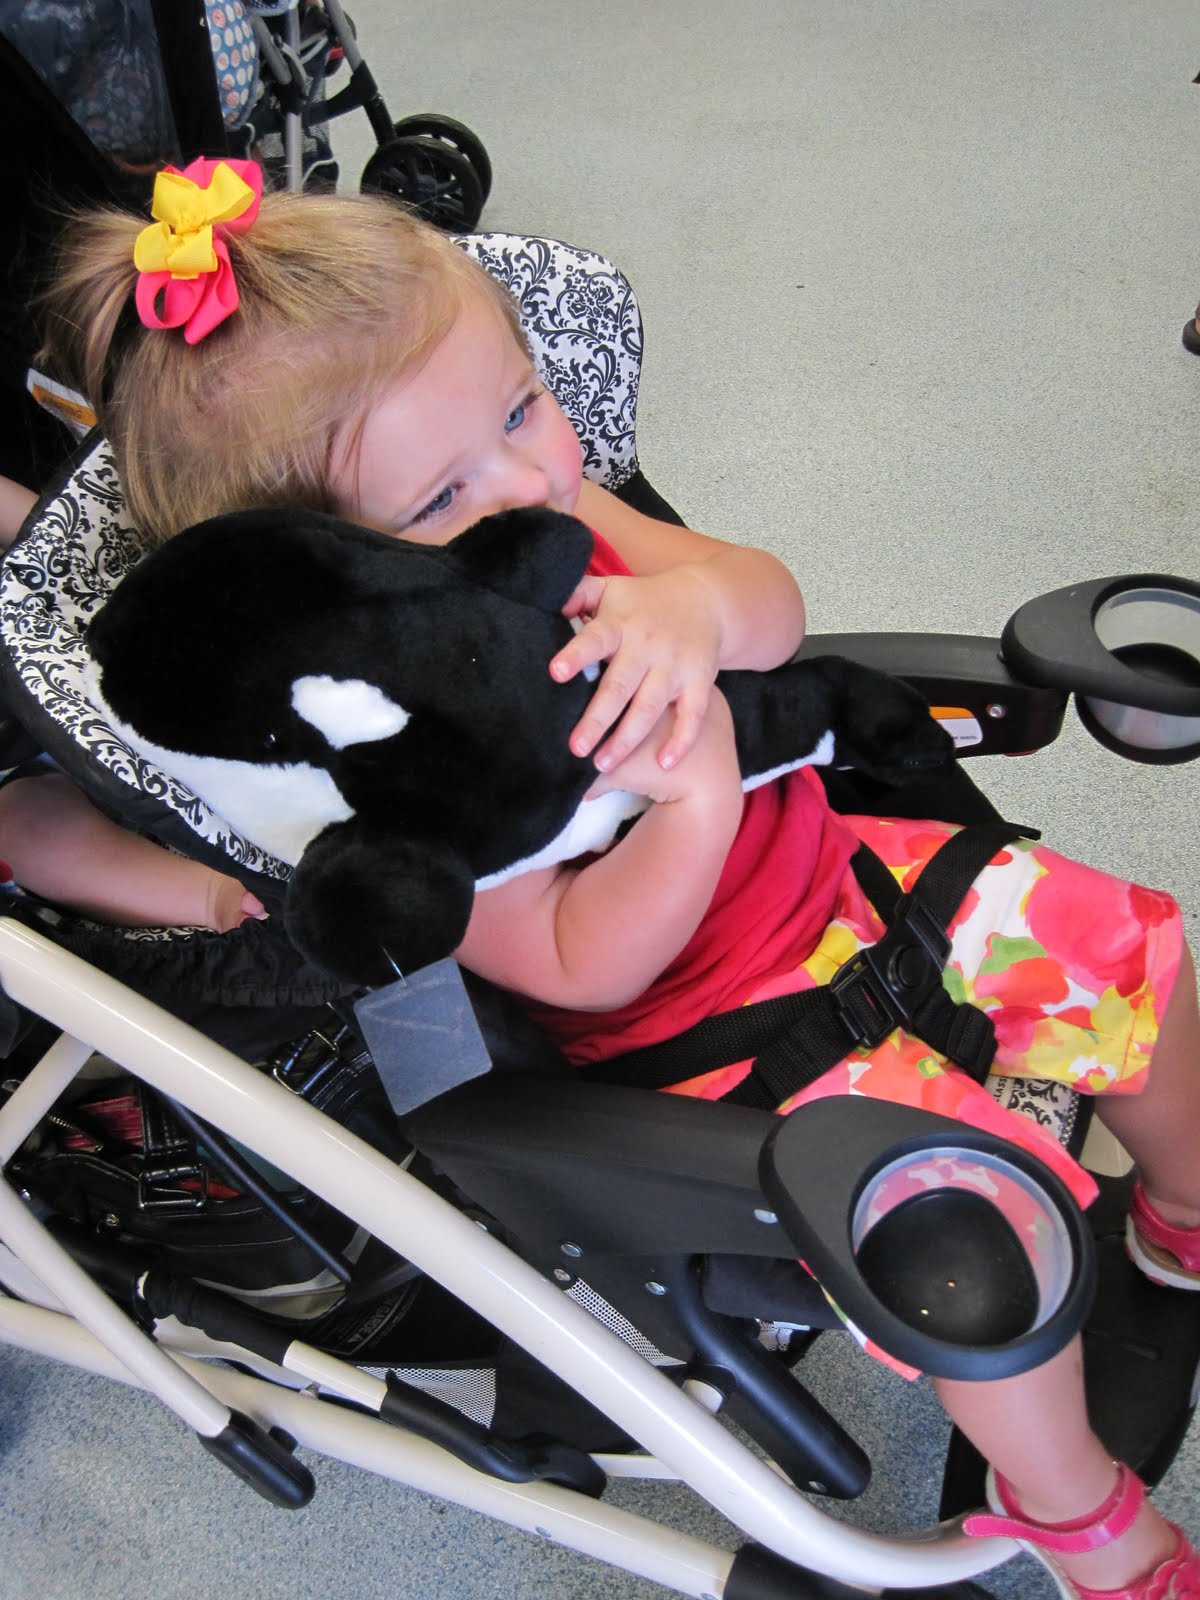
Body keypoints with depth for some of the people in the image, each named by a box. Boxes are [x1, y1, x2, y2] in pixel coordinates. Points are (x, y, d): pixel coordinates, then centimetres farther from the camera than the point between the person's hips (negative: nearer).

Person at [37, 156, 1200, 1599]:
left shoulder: (551, 524, -8)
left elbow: (778, 608, -7)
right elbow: (581, 965, -23)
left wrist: (696, 600, -29)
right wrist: (699, 794, -36)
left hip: (823, 878, 8)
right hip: (702, 1027, -7)